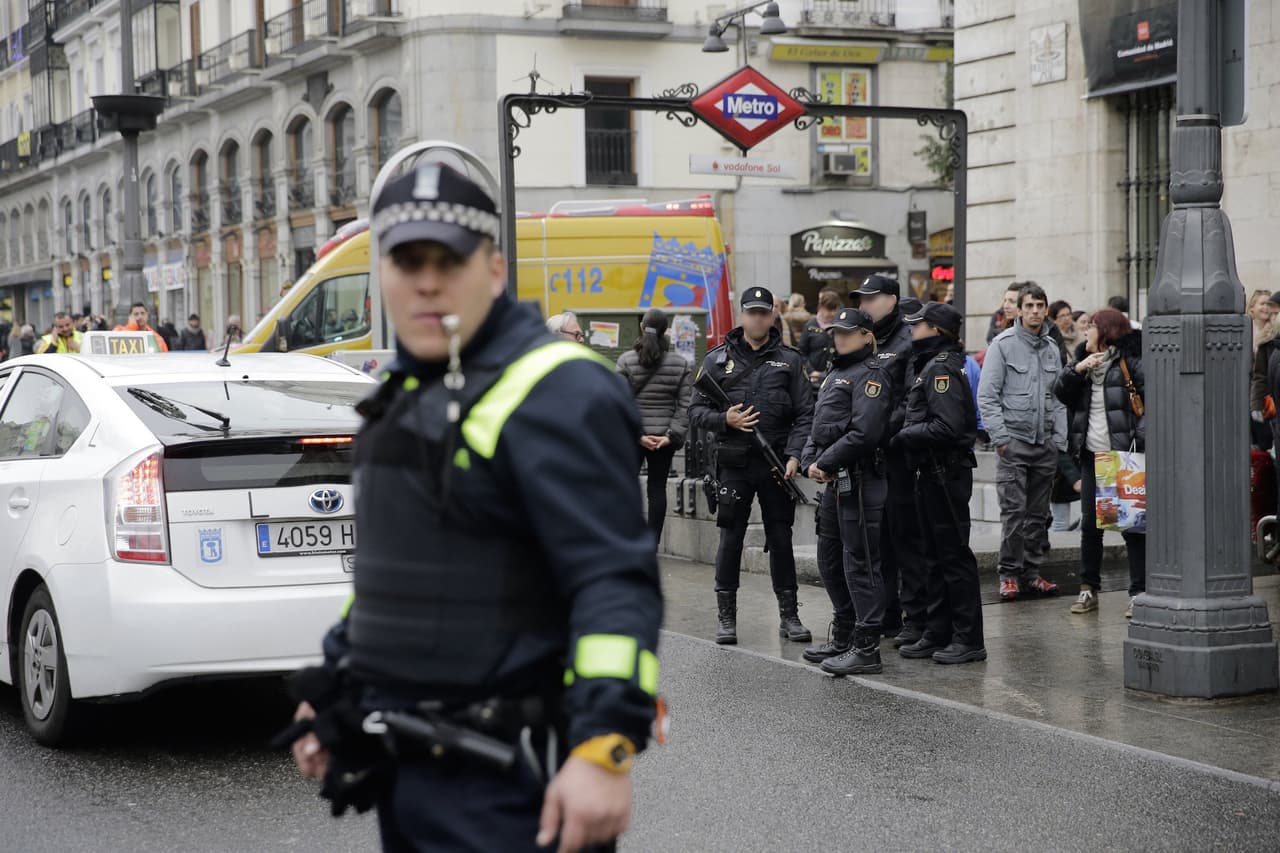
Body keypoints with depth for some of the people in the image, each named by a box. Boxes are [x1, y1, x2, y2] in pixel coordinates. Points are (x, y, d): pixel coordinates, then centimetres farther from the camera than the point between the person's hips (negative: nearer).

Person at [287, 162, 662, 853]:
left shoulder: (555, 393, -15)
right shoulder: (412, 393, 15)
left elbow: (614, 583, -22)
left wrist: (604, 749, -30)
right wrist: (329, 695, 25)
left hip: (494, 773, -9)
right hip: (403, 765, 9)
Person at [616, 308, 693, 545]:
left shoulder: (626, 361, -6)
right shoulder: (680, 364, 0)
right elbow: (685, 405, -5)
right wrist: (673, 435, -6)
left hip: (632, 437, -1)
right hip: (664, 436, 2)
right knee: (658, 488, 7)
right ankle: (652, 542, 6)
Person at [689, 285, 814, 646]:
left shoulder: (790, 360, 7)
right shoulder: (717, 360, 6)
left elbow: (805, 414, 3)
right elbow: (696, 411, 5)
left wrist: (795, 455, -9)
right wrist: (725, 420, -14)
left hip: (777, 464, 1)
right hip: (734, 464, 0)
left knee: (781, 539, 7)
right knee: (731, 539, 2)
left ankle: (789, 615, 14)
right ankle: (726, 616, 11)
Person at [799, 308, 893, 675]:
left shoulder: (871, 374, -10)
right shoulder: (835, 374, 21)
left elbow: (865, 432, -21)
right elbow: (818, 426, 21)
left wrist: (827, 462, -17)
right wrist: (810, 461, 3)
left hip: (860, 480, -10)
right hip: (834, 481, 10)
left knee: (860, 562, -8)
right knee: (830, 559, 17)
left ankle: (866, 648, -6)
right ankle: (843, 637, 29)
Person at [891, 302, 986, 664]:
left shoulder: (941, 368, -15)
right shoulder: (926, 365, 16)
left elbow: (947, 426, -24)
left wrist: (903, 435, -16)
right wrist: (904, 434, 2)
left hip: (947, 473, -10)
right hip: (932, 472, 10)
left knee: (954, 555, -4)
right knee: (935, 556, 14)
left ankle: (968, 639, 1)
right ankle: (938, 634, 21)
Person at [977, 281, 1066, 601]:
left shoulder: (1051, 348, 13)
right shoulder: (1003, 344, -4)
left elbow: (1059, 398, 16)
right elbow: (987, 395, -7)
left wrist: (1059, 438, 6)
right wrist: (1000, 437, -13)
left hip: (1045, 444, 5)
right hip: (1014, 441, -5)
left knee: (1038, 512, 8)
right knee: (1014, 511, -7)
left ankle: (1032, 572, 15)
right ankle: (1009, 574, 0)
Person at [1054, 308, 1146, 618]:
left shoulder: (1130, 363, -5)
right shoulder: (1086, 363, 16)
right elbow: (1061, 393, 7)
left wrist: (1142, 436, -23)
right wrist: (1077, 370, -8)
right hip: (1092, 456, 7)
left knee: (1131, 524, -5)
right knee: (1089, 525, 8)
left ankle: (1139, 593, -1)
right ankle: (1088, 589, 17)